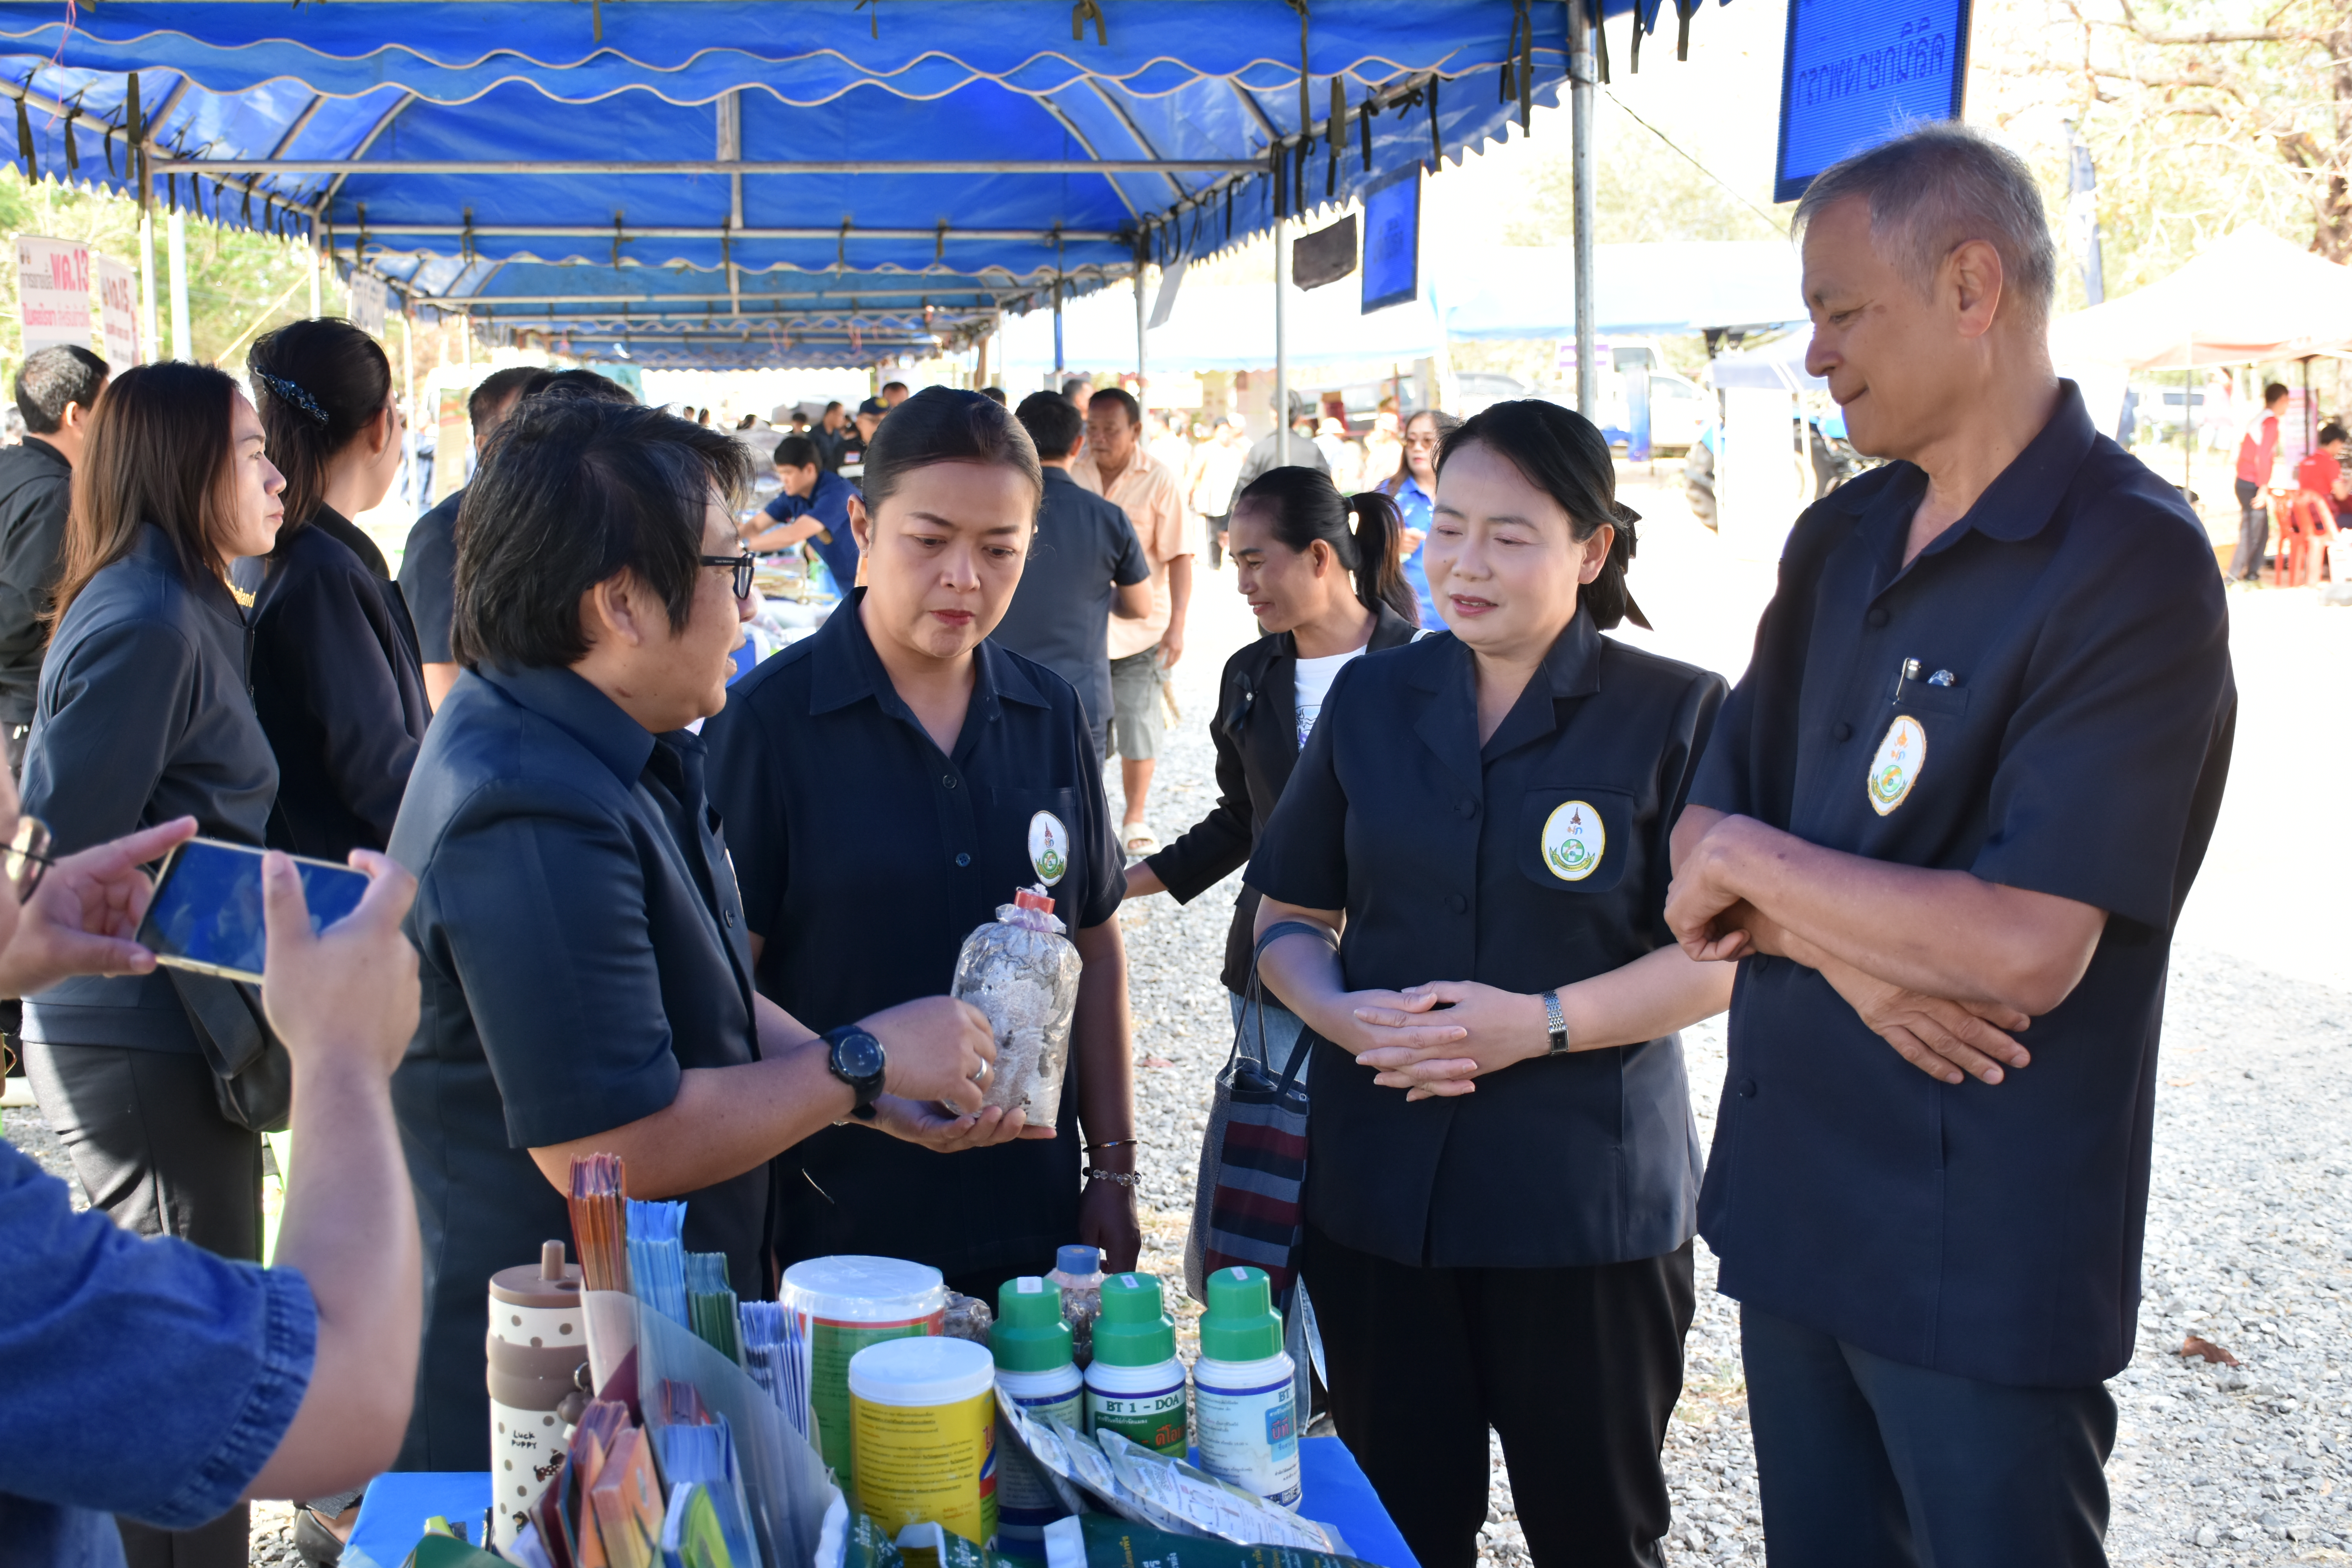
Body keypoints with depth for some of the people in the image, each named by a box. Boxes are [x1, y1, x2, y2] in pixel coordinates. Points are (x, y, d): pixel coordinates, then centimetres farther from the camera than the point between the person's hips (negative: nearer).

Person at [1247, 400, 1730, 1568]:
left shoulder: (1678, 715, -5)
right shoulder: (1372, 699, 7)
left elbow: (1720, 954, -8)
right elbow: (1289, 916, 11)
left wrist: (1543, 1023, -20)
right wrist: (1340, 1012, -10)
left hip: (1587, 1202, -3)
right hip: (1376, 1190, 3)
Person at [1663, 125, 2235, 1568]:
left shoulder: (2132, 564, -17)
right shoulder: (1842, 541, 7)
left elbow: (2025, 949, -25)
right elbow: (1706, 832, 5)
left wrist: (1756, 864, -12)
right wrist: (1852, 952, -15)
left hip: (1985, 1249, -7)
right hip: (1794, 1189, 7)